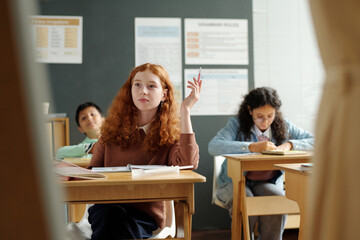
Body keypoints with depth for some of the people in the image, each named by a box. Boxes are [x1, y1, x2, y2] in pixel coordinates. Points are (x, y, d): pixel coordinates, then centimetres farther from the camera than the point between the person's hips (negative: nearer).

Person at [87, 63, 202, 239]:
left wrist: (185, 111, -14)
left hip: (147, 215, -2)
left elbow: (188, 165, -18)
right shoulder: (113, 129, 14)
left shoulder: (171, 136, 4)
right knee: (110, 214, -34)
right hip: (107, 209, 2)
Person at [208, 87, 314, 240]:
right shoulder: (237, 124, -8)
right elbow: (213, 147, -26)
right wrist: (252, 147, -34)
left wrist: (290, 144, -18)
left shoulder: (283, 126, 3)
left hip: (268, 182, 2)